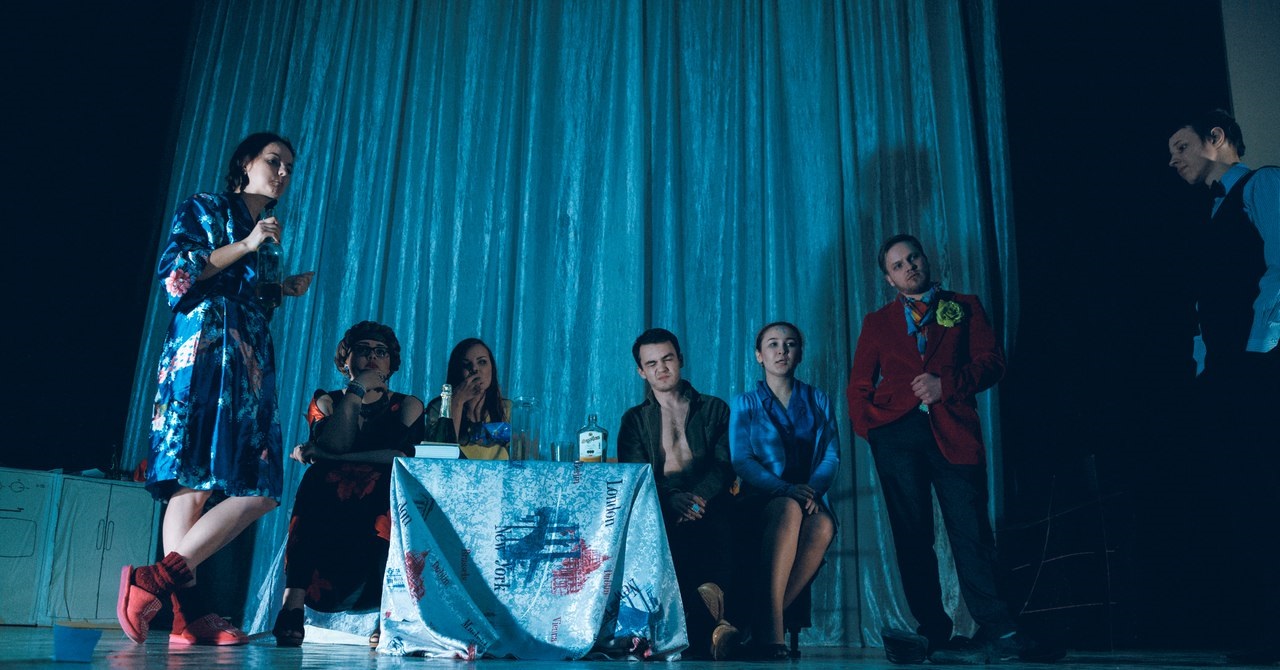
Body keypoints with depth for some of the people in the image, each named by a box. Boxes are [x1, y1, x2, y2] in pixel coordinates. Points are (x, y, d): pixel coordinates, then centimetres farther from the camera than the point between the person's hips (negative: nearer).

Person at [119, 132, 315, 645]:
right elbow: (175, 274, -5)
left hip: (249, 362, 7)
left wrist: (285, 290, 16)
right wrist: (244, 246, -7)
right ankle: (184, 612, -18)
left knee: (260, 488, -8)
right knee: (194, 480, -16)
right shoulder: (202, 210, 10)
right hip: (204, 351, -7)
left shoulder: (268, 235, 28)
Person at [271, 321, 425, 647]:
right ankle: (292, 606, -42)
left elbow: (401, 456, -7)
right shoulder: (326, 401, 17)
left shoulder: (407, 406, 14)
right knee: (319, 478, -32)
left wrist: (324, 456, -10)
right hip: (329, 515, 1)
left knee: (395, 481, -33)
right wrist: (356, 392, -4)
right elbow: (331, 446, -5)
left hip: (384, 516, 0)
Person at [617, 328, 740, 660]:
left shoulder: (715, 409, 22)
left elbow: (726, 465, 6)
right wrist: (672, 499, -18)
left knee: (722, 525, -38)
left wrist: (699, 497, -17)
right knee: (668, 535, -37)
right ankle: (711, 625, -44)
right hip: (660, 510, 0)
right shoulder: (635, 419, 24)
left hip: (708, 505, 0)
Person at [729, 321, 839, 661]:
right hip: (761, 500, -2)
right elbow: (742, 462, -3)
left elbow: (832, 457, 6)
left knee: (823, 526, -34)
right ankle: (772, 622, -40)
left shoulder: (819, 402, 17)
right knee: (789, 509, -37)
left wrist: (811, 489, -16)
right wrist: (786, 489, -20)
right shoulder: (745, 404, 10)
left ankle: (765, 622, -27)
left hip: (811, 498, 2)